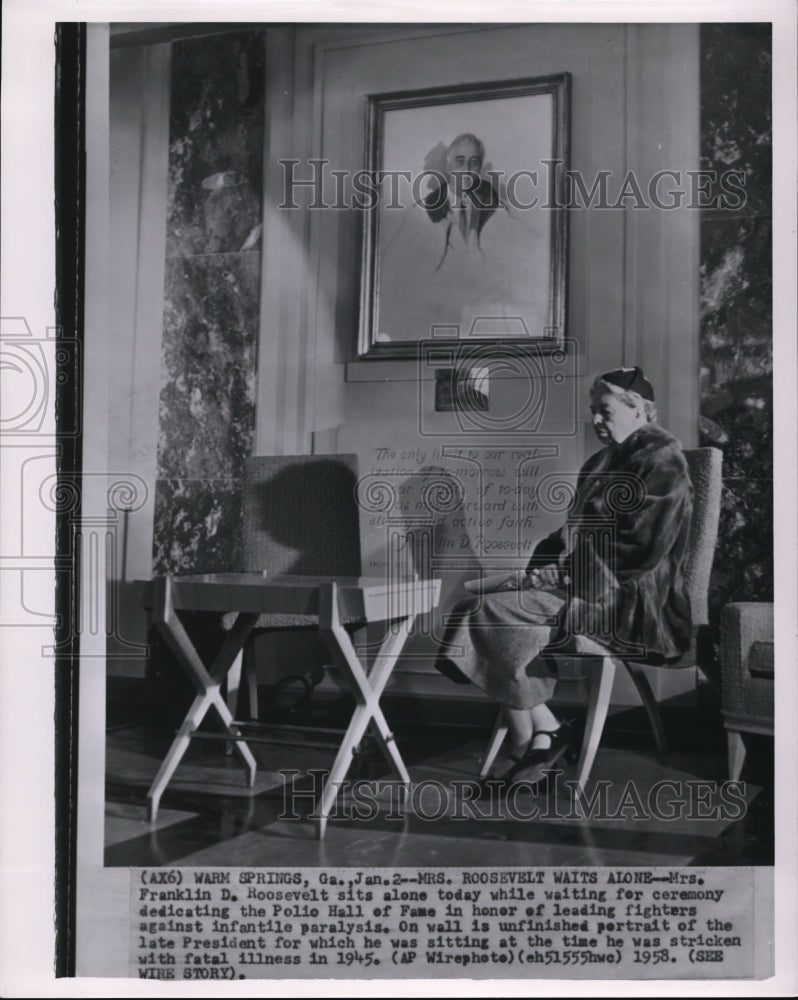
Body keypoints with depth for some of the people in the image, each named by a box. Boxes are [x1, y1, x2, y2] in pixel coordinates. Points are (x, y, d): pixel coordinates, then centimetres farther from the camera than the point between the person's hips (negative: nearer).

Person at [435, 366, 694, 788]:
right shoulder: (601, 463, 21)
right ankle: (543, 730, -15)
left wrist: (567, 573, -16)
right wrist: (546, 565, 2)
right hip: (578, 582, 9)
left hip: (629, 602, -9)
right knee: (482, 606, -15)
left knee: (490, 614, -22)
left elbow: (644, 549, -17)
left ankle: (531, 736, -7)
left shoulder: (661, 463, -7)